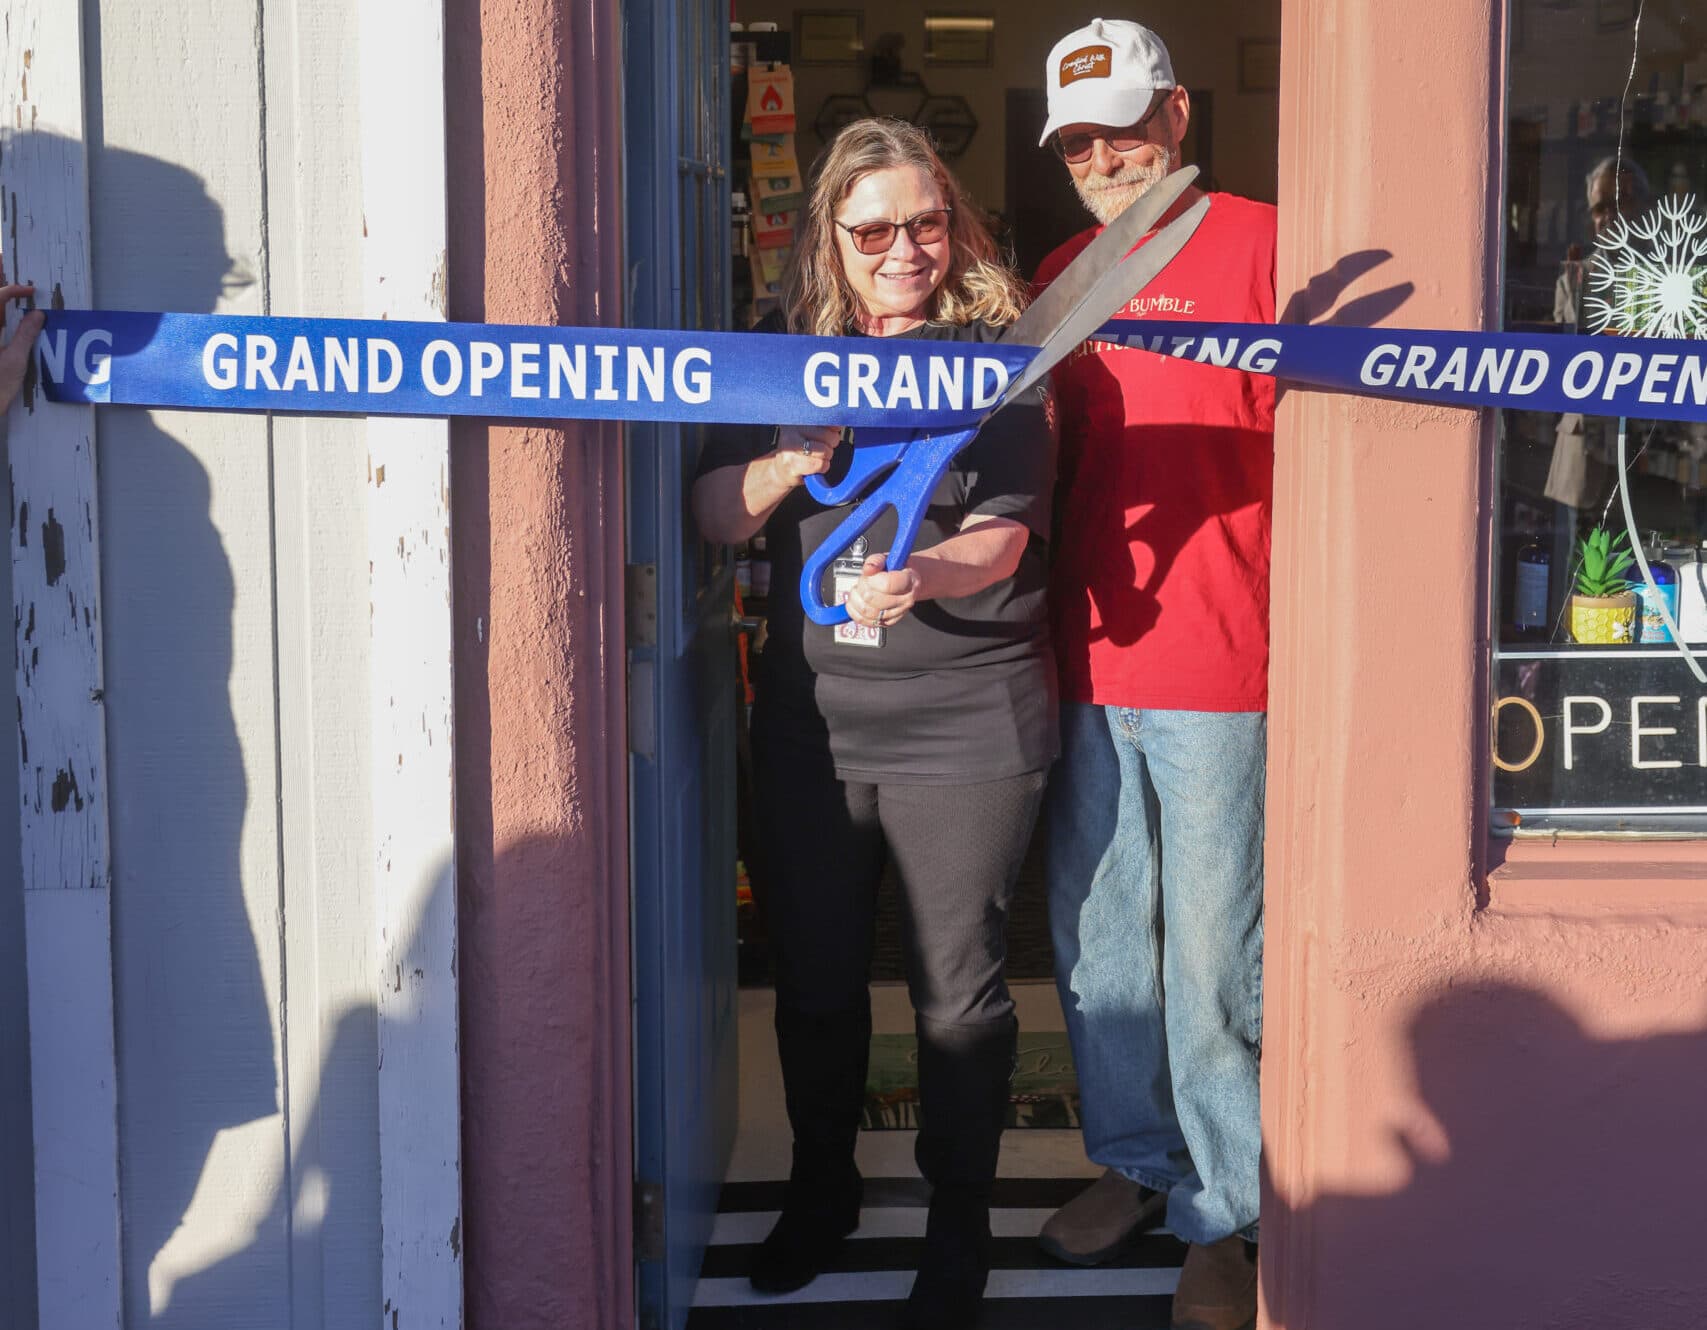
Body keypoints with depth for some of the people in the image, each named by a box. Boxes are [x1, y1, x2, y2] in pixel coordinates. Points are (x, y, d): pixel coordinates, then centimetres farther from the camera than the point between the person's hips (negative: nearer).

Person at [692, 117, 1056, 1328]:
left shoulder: (998, 350, -3)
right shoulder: (791, 348, 7)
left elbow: (1005, 533, -13)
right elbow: (715, 513, 3)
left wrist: (922, 576, -34)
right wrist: (789, 464, -17)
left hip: (967, 719, -3)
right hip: (811, 713, 4)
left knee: (958, 989, 3)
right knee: (815, 975, 14)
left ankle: (960, 1230, 20)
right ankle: (822, 1191, 35)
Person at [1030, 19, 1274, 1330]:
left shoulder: (1262, 245, -4)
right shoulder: (1062, 274, 14)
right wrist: (1037, 630, 8)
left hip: (1222, 672, -5)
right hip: (1088, 666, 6)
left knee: (1214, 954, 1)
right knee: (1097, 938, 13)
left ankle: (1226, 1212, 14)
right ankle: (1133, 1162, 30)